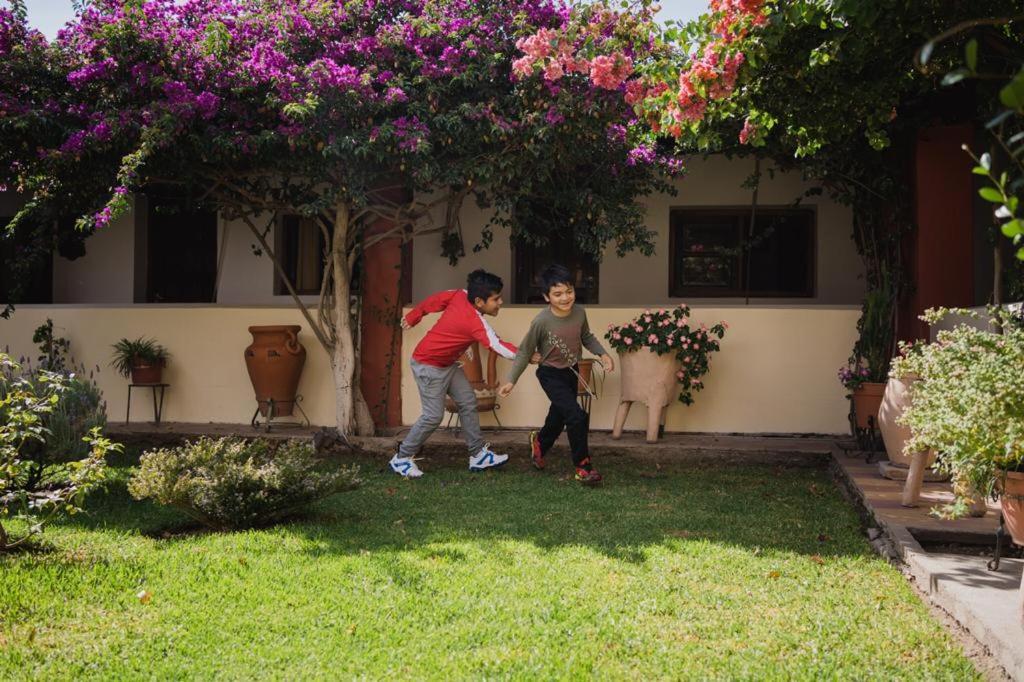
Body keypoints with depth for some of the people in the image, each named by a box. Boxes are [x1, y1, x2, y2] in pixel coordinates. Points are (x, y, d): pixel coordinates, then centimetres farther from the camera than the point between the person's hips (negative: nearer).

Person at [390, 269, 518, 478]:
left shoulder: (461, 295, -9)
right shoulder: (475, 322, -31)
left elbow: (433, 300, 3)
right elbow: (497, 346, -39)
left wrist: (413, 317, 17)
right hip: (429, 366, -10)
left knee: (468, 403, 7)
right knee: (433, 415, -8)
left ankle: (478, 454, 13)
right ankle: (402, 458, 8)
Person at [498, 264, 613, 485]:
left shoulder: (579, 312, -15)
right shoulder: (542, 321, -27)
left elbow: (587, 337, 6)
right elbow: (525, 352, -14)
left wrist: (603, 354, -7)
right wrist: (511, 380, -13)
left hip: (572, 372, 6)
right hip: (551, 375, -6)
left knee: (559, 415, 23)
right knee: (577, 416, -18)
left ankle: (539, 442, 55)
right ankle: (583, 466, -2)